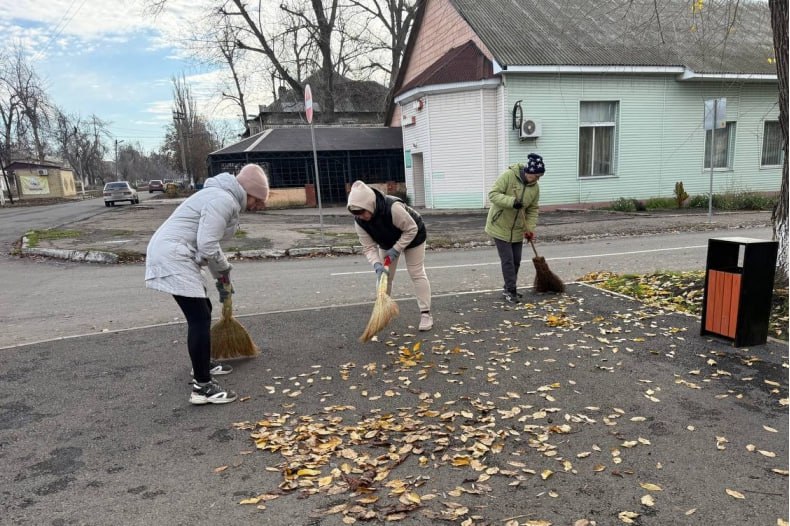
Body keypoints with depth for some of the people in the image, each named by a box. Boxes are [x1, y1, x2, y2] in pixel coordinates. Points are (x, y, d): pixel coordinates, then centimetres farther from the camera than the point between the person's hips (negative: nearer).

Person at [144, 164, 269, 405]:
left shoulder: (224, 198, 19)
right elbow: (207, 246, -22)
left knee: (201, 311, 20)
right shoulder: (223, 200, -15)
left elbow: (207, 244, 26)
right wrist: (224, 270, -3)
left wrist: (222, 279, 27)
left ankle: (202, 365, 37)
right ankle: (202, 387, -6)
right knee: (199, 318, -10)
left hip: (173, 255, 11)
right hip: (172, 256, -11)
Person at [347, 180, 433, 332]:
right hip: (387, 242, 5)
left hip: (412, 236, -5)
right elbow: (369, 247, -25)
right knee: (384, 275, 6)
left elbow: (412, 229, -32)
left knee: (417, 274, -7)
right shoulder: (359, 222, -26)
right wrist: (377, 264, -42)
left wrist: (396, 249, -33)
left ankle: (425, 314, -2)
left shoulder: (393, 208, -44)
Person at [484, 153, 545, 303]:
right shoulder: (508, 175, -19)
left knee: (516, 260, 10)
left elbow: (533, 209, 5)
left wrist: (530, 228, -6)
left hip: (517, 229, 6)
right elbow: (493, 194, -23)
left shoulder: (535, 187, -2)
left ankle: (508, 288, 27)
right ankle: (510, 291, 3)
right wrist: (512, 201, -33)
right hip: (500, 226, -6)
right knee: (507, 260, -6)